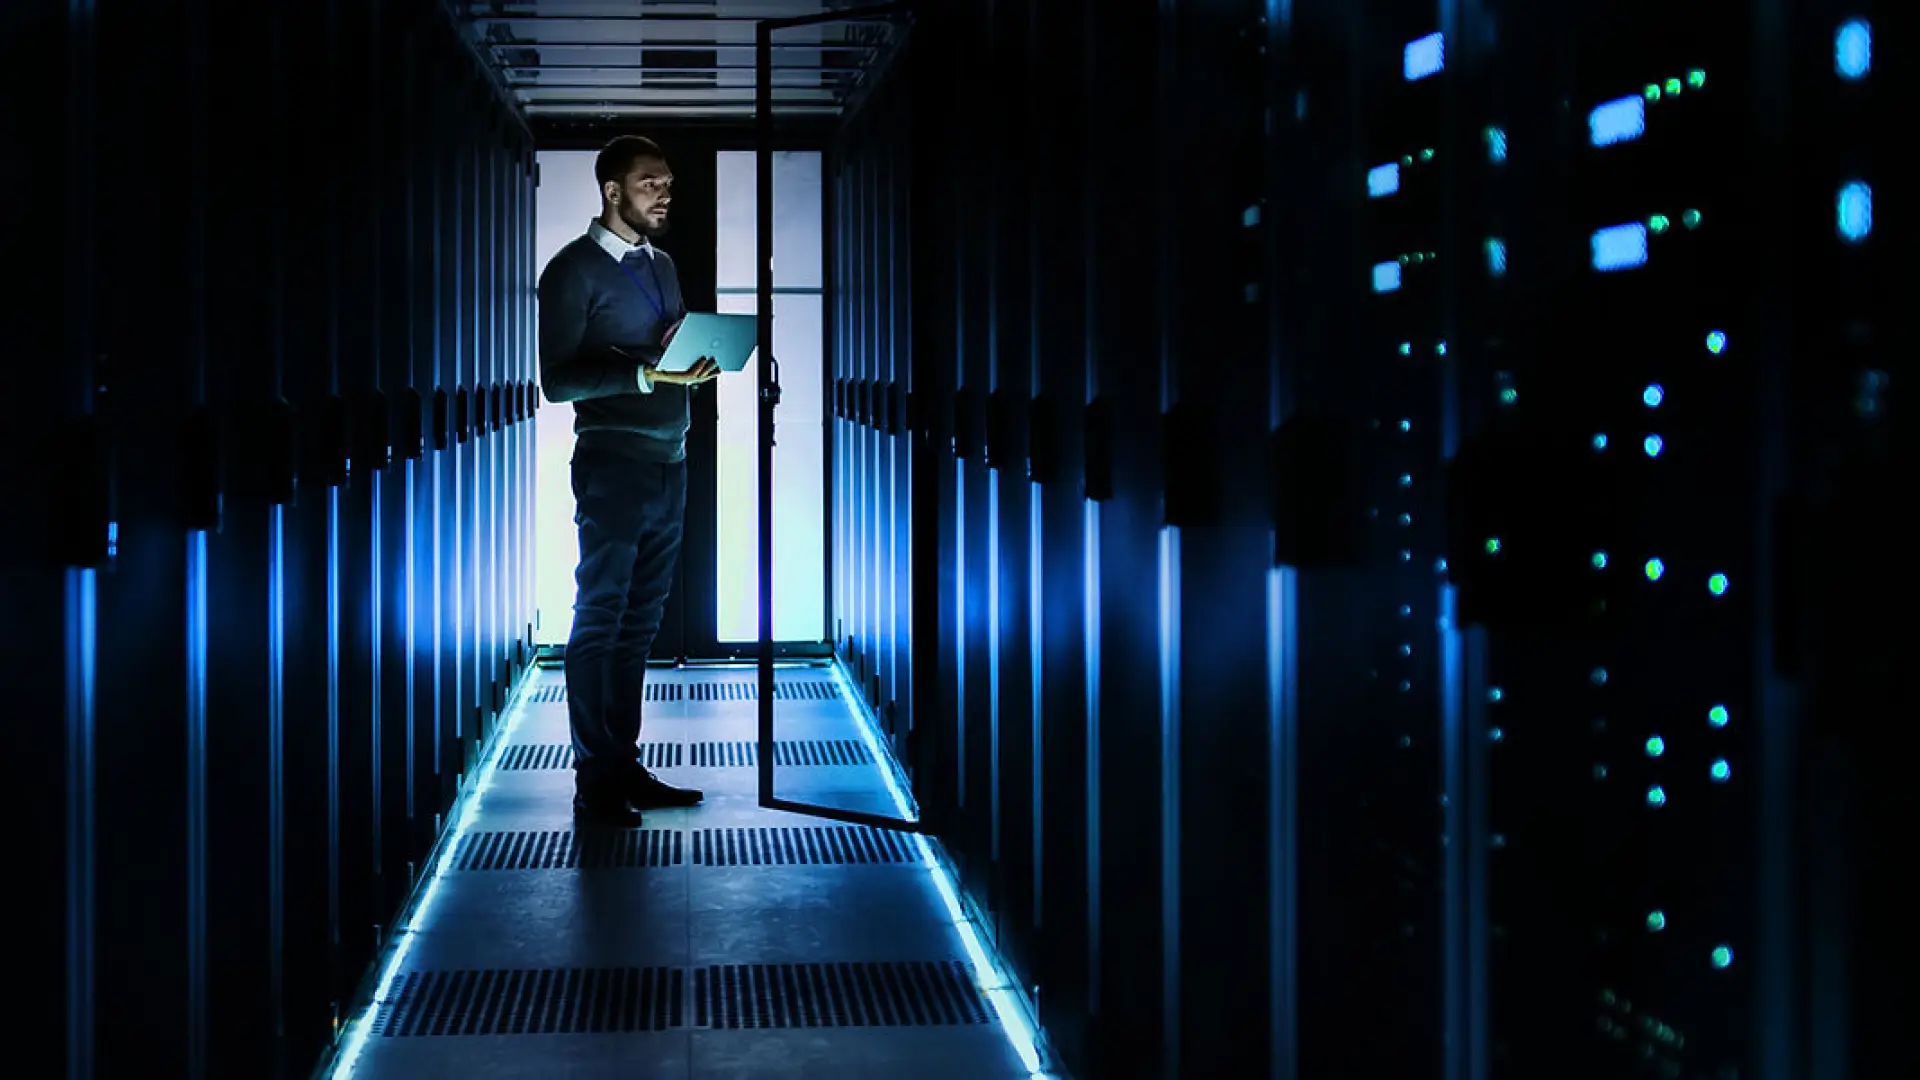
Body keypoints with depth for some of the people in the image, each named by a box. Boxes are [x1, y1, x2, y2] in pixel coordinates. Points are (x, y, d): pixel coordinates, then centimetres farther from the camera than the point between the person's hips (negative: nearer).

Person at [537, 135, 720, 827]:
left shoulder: (662, 266, 17)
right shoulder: (575, 270, -5)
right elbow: (559, 381, -11)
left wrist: (696, 361, -1)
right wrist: (647, 373, -21)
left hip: (668, 464, 7)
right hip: (613, 464, -7)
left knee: (639, 622, 9)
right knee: (600, 622, -3)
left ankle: (626, 767, 15)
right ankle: (594, 784, 2)